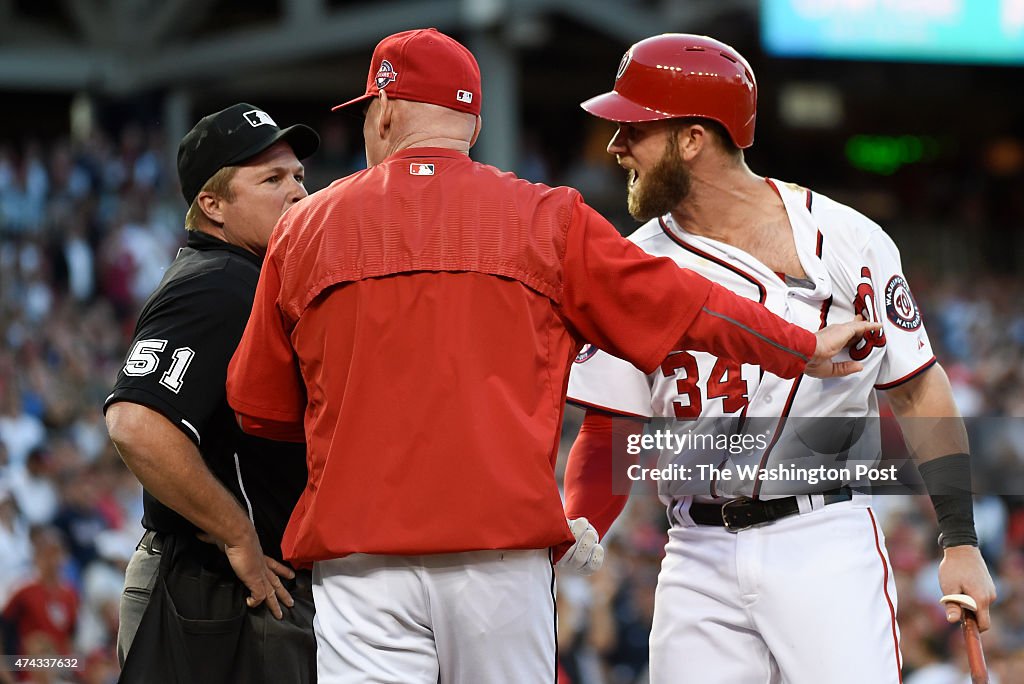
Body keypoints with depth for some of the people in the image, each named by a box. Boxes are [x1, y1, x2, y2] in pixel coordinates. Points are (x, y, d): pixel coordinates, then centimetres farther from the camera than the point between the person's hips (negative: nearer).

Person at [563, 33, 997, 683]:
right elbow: (612, 435, 6)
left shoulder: (843, 240, -3)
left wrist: (960, 542, -2)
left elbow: (919, 390, 3)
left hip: (826, 546, -3)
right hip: (698, 554, 4)